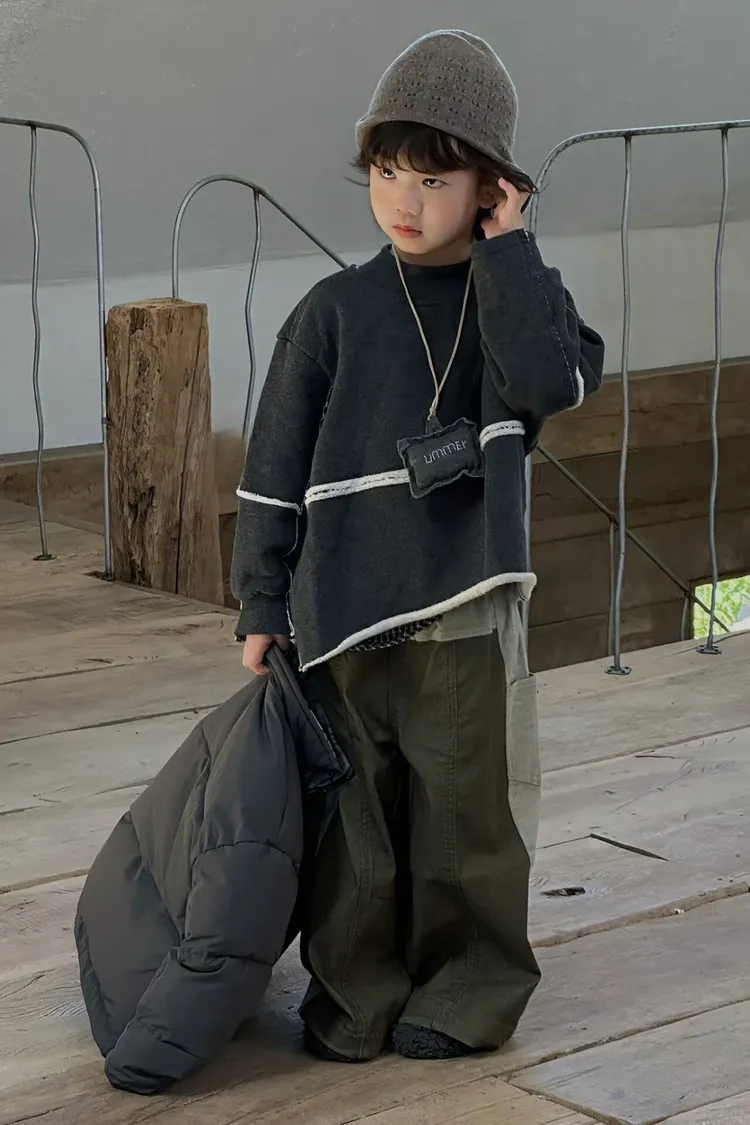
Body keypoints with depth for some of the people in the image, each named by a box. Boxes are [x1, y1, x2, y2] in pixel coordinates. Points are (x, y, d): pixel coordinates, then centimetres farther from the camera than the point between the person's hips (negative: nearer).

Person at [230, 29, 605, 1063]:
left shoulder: (524, 296, 4)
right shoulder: (337, 312, 1)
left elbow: (551, 382, -18)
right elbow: (277, 466, 3)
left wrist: (506, 250, -13)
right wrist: (263, 607, 1)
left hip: (468, 609, 0)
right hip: (348, 607, 0)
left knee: (468, 806, 5)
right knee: (354, 811, 6)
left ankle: (468, 990, 20)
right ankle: (354, 990, 21)